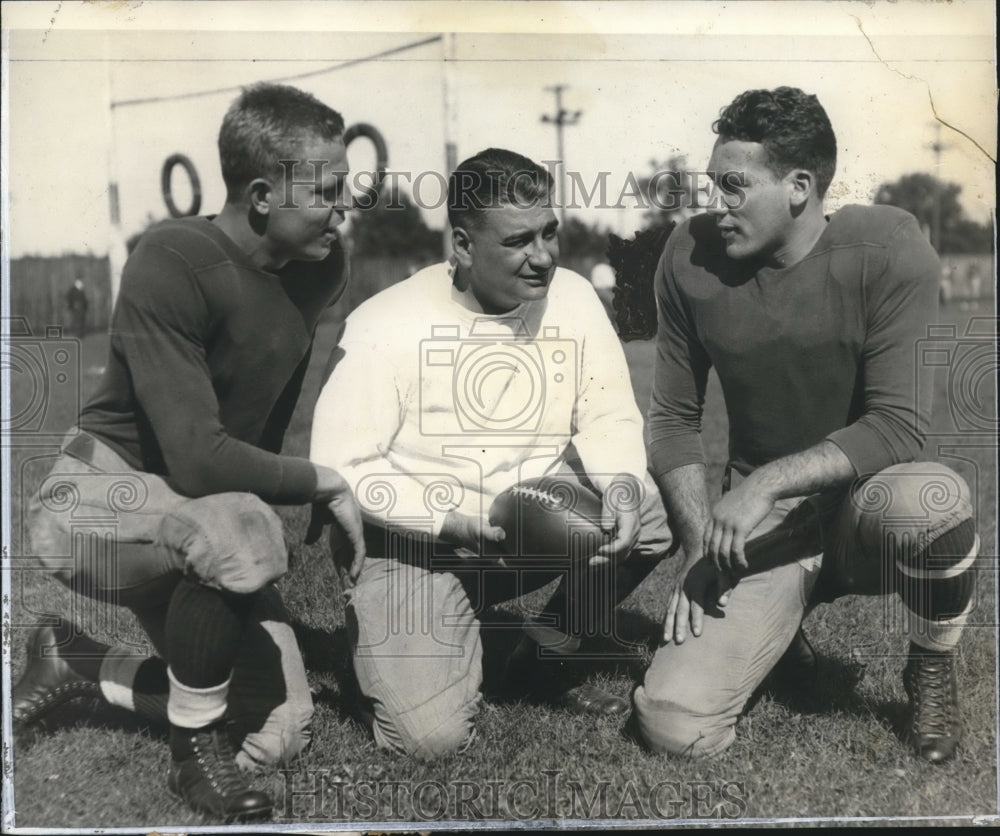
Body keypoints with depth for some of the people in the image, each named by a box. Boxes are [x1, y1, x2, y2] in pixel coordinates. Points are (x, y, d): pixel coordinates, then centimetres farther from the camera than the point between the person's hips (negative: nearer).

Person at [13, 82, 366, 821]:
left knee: (281, 731, 0)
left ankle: (77, 663, 18)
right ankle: (194, 753, -14)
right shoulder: (173, 262, -25)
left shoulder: (319, 269, -3)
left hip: (196, 532, 7)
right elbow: (198, 460, -31)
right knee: (241, 529, -39)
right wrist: (325, 484, -22)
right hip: (95, 501, -7)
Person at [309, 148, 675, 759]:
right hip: (414, 540, -4)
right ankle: (393, 652, 19)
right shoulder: (387, 325, -18)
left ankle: (550, 661, 5)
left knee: (648, 513, -21)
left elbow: (609, 420, 0)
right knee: (432, 734, -19)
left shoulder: (573, 298, -4)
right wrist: (451, 525, -27)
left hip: (539, 518, 5)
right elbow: (340, 468, -18)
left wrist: (621, 486, -22)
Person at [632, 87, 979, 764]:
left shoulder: (886, 247, -14)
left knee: (934, 500, -40)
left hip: (862, 505, -2)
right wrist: (702, 540, -11)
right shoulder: (691, 259, -5)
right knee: (674, 726, -17)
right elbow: (674, 420, 2)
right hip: (760, 530, 2)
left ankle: (933, 670, -5)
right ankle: (776, 620, 19)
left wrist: (769, 480, -29)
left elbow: (900, 425, -20)